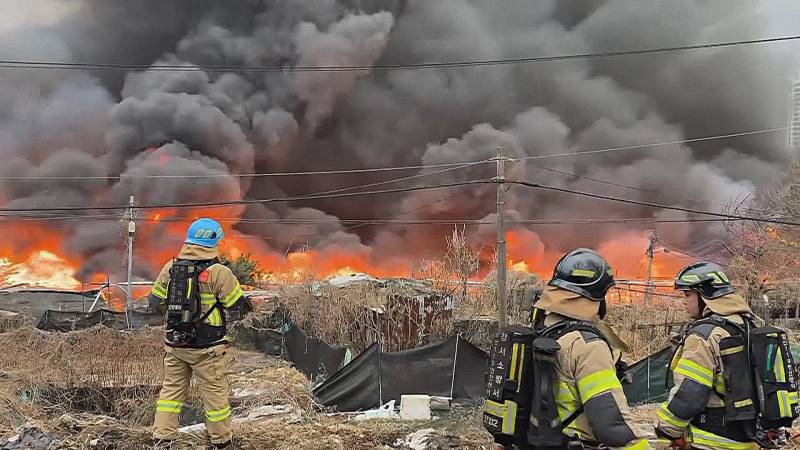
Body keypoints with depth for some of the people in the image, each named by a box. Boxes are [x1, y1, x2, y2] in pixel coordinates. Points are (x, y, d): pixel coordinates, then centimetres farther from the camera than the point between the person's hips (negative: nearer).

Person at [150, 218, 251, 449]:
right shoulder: (218, 272, -16)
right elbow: (239, 305, -9)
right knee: (215, 394, 8)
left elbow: (156, 300, 10)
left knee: (171, 390, 15)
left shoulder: (170, 268, 0)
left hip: (175, 343, 5)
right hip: (207, 348, -4)